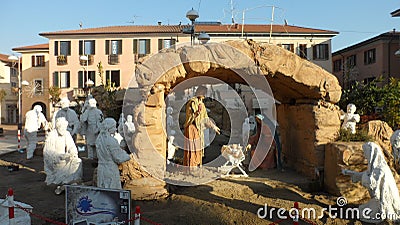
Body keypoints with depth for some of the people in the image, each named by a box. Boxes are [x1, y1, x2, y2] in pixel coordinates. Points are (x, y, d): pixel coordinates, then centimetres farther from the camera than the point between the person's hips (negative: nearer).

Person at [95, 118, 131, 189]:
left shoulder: (99, 139, 4)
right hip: (111, 170, -8)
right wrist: (127, 156, 3)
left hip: (101, 169, 8)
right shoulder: (111, 141, -21)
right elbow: (118, 158, -17)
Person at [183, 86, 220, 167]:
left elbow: (205, 117, 19)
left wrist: (213, 126, 19)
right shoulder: (192, 102, -12)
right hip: (192, 128, -9)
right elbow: (191, 117, -18)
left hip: (199, 129, 9)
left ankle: (196, 166, 20)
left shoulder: (201, 103, 14)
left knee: (198, 150, 12)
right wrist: (198, 112, -35)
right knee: (191, 150, -5)